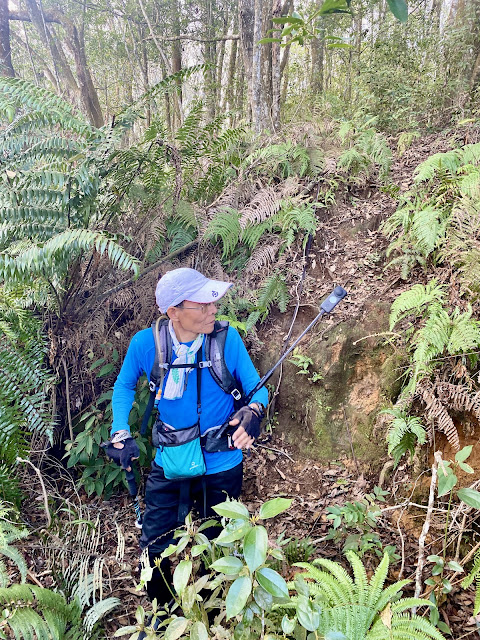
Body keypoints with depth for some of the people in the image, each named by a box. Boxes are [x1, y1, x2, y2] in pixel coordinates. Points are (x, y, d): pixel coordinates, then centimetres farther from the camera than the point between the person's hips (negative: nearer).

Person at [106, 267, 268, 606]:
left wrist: (254, 410, -31)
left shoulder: (227, 338, -18)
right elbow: (124, 387, 4)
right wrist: (120, 434, -8)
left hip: (222, 466, 0)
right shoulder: (145, 343, -15)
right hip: (169, 465, 1)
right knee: (154, 552, 13)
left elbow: (256, 386, -8)